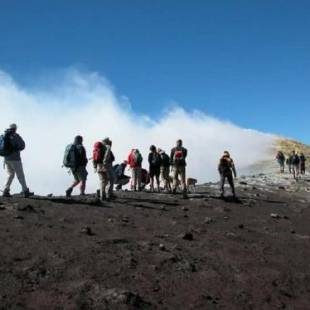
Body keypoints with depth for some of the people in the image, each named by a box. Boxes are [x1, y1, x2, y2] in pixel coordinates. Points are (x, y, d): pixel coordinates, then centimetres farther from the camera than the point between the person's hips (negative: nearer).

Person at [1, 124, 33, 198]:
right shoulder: (16, 136, -14)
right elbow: (22, 146, -6)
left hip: (6, 158, 6)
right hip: (15, 159, -6)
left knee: (10, 174, 17)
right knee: (20, 175, 1)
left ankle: (6, 191, 8)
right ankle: (26, 192, 5)